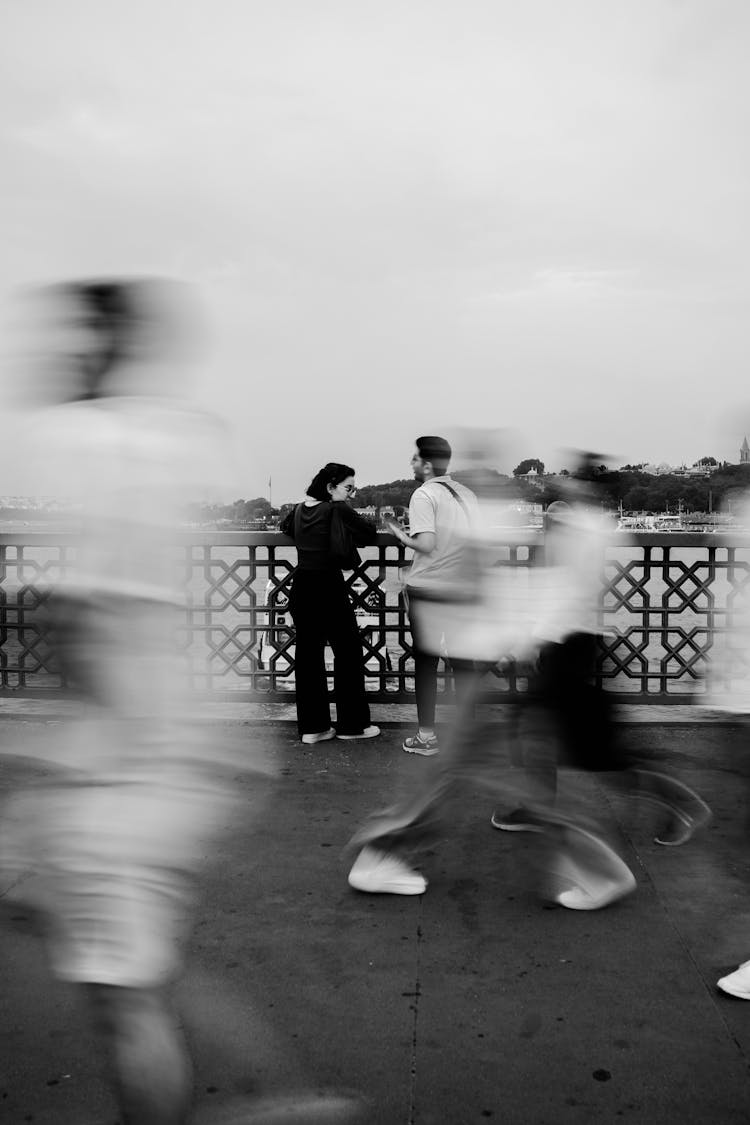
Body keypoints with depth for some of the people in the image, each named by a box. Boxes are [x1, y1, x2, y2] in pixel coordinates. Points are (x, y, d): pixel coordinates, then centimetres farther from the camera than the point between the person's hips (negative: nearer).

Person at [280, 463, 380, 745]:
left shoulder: (299, 510, 8)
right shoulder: (338, 510, -12)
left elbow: (285, 527, 29)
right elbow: (371, 535, -5)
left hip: (301, 587, 7)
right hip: (329, 587, -7)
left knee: (307, 655, 10)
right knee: (348, 653, 6)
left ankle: (311, 727, 16)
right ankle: (351, 724, 13)